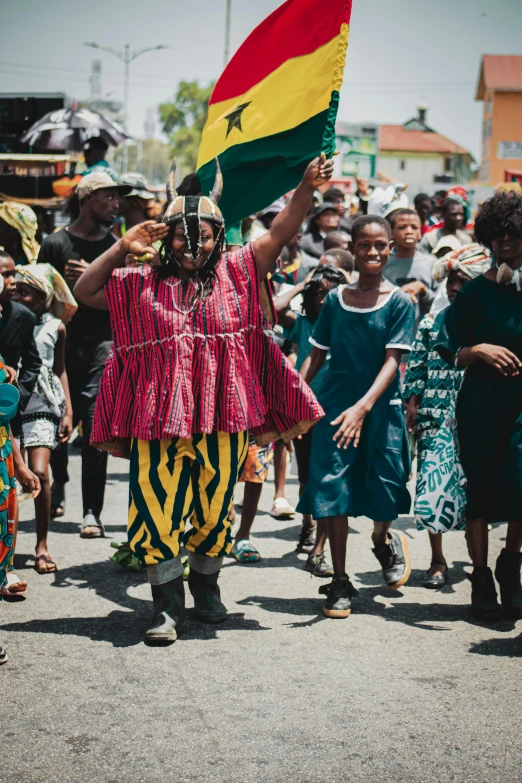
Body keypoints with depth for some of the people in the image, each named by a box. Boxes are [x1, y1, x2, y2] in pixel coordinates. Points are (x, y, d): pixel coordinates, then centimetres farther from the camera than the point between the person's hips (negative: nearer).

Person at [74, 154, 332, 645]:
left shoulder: (235, 274, 6)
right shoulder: (142, 284, 6)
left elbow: (279, 234, -2)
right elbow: (84, 292, 7)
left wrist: (306, 188, -15)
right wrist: (121, 249, -3)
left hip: (223, 418, 1)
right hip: (159, 416, 0)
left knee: (215, 509, 12)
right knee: (157, 508, -3)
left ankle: (206, 587, 35)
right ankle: (168, 605, 9)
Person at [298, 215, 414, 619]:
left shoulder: (400, 302, -4)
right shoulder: (336, 299, 5)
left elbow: (393, 361, -12)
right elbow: (317, 355, 10)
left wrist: (363, 406, -25)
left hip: (381, 407, -2)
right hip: (336, 404, 2)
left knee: (383, 491, 1)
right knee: (334, 489, 0)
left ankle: (384, 539, 37)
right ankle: (340, 583, 10)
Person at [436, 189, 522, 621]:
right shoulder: (475, 292, 3)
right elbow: (452, 355, 4)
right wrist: (478, 350, -15)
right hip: (482, 405, 0)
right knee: (480, 492, 5)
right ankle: (481, 578, 18)